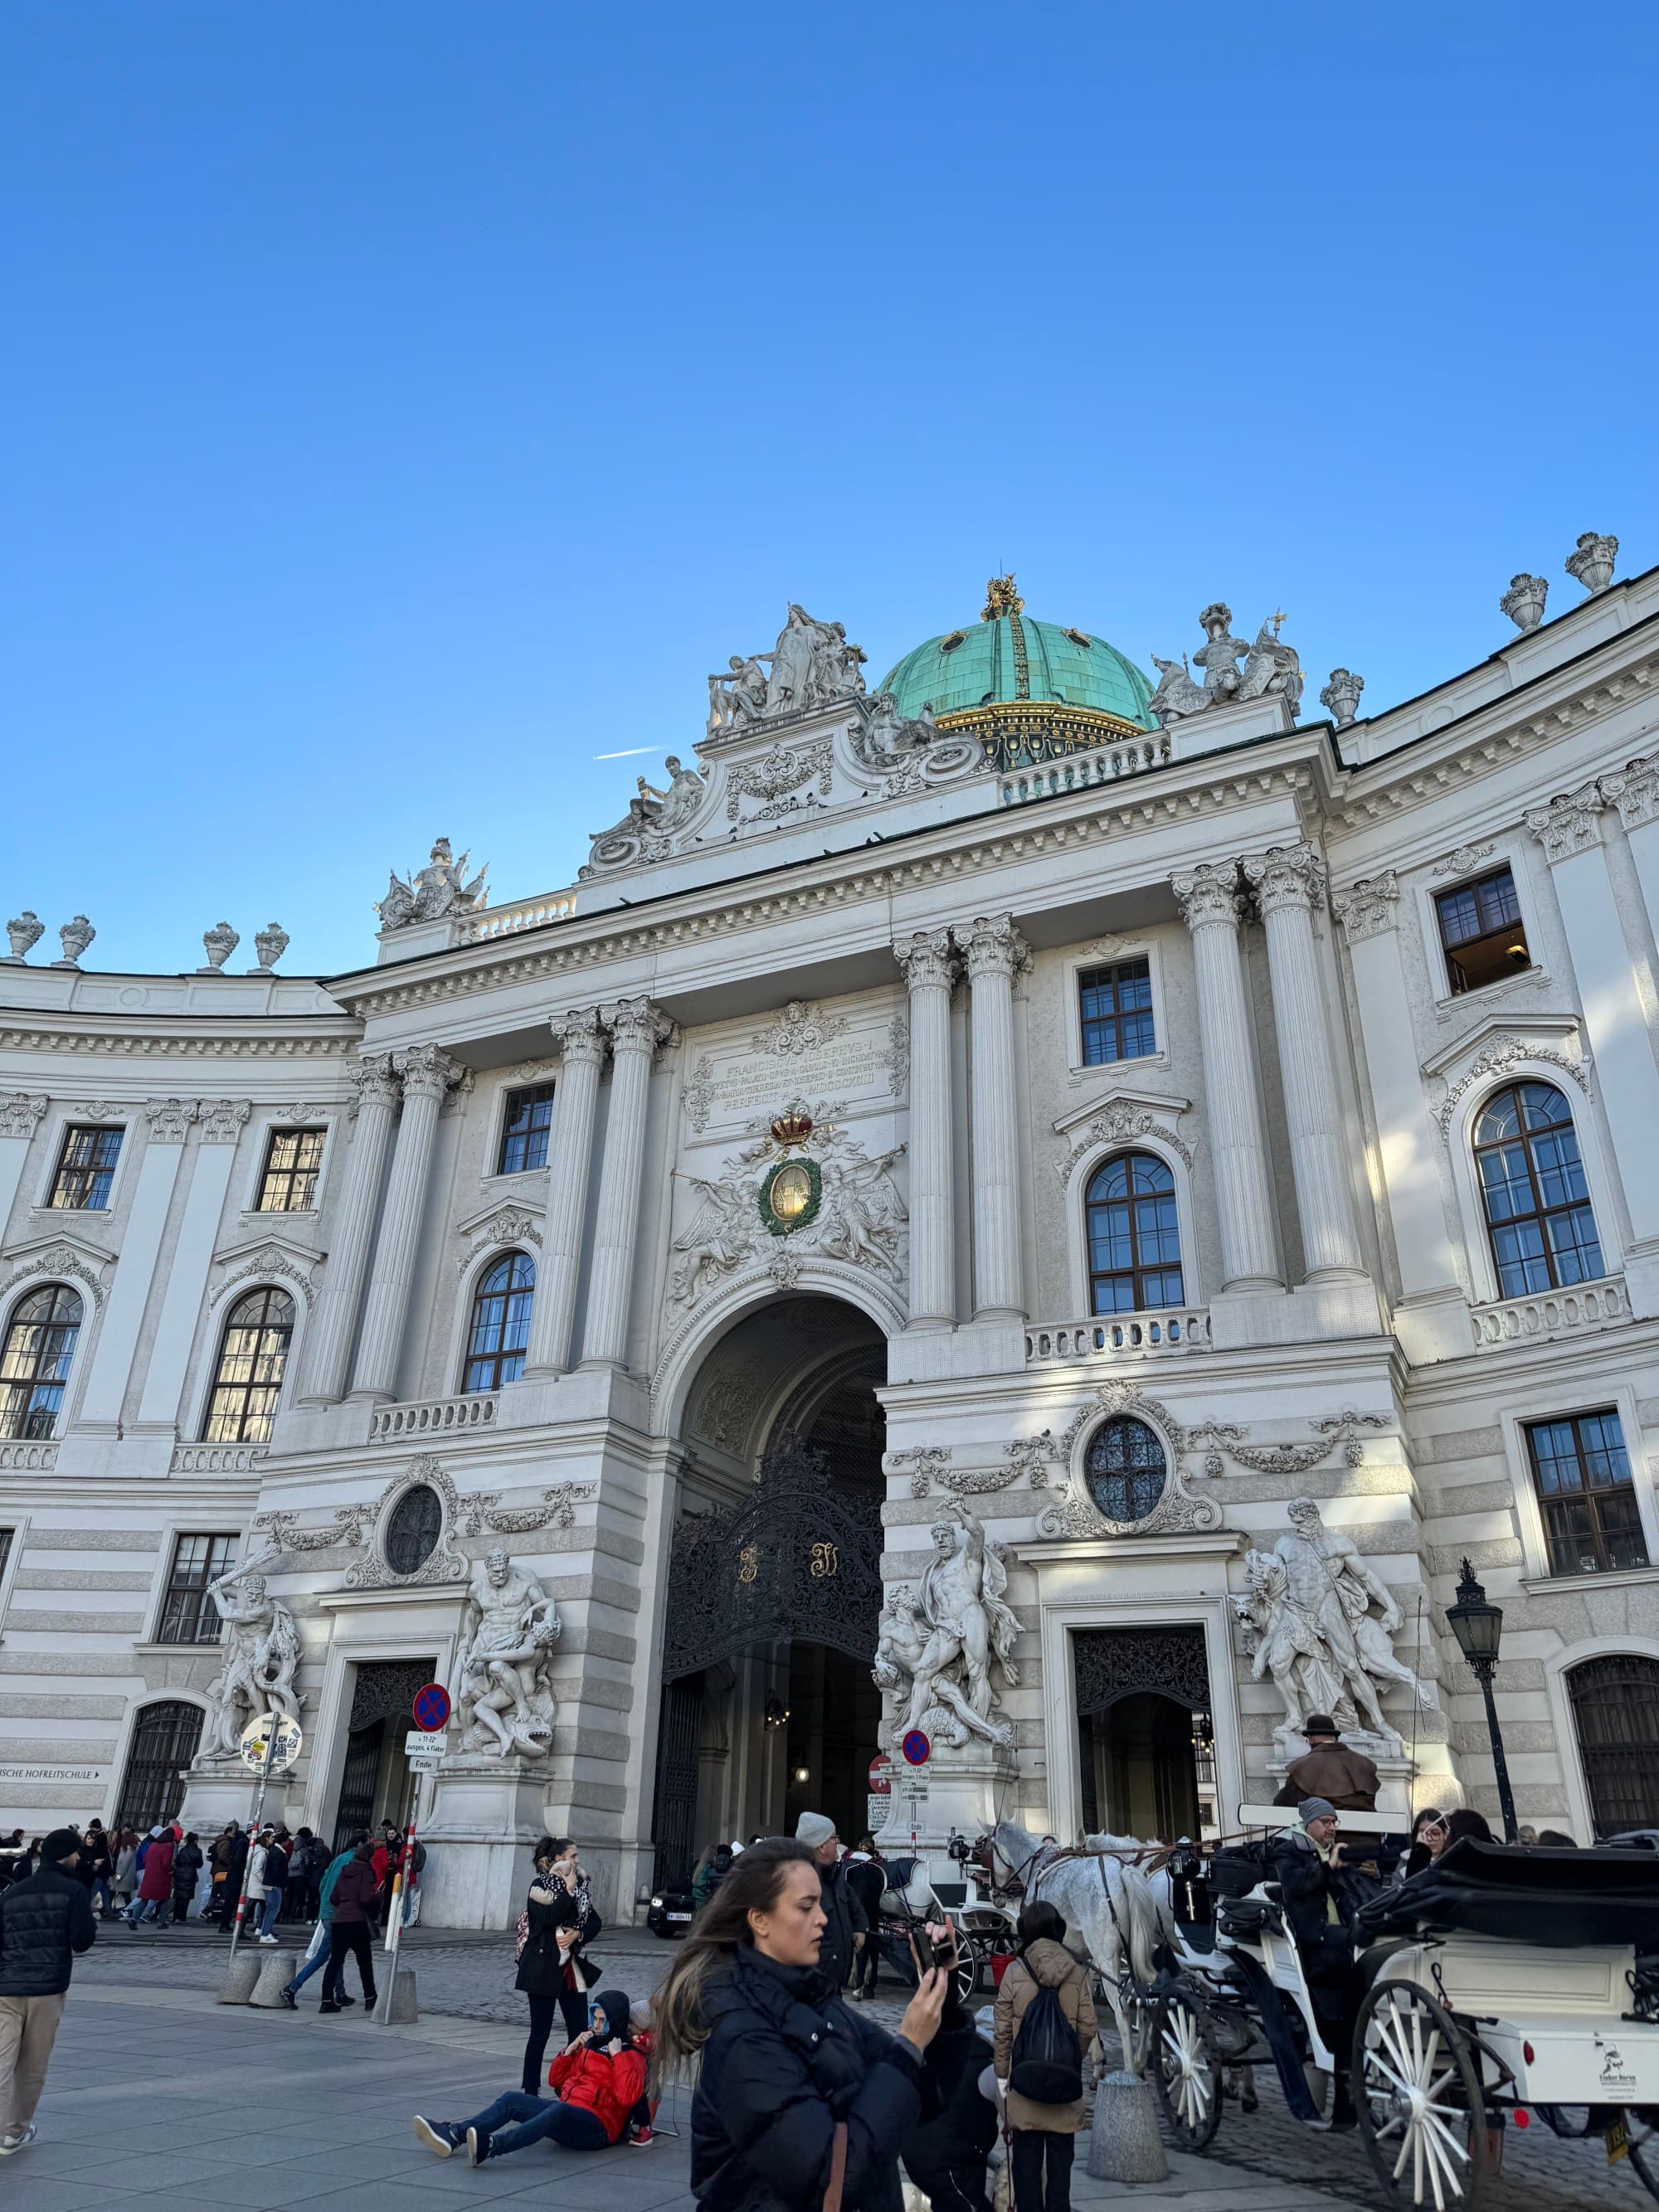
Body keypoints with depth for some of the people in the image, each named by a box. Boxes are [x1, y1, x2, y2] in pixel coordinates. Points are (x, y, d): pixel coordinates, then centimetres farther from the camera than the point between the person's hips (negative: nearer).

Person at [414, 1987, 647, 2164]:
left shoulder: (630, 2056, 2)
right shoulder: (589, 2044, 23)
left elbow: (628, 2097, -16)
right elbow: (555, 2080, 24)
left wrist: (617, 2056, -16)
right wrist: (571, 2048, 9)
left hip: (597, 2128, -8)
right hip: (565, 2119, 8)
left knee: (558, 2110, -40)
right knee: (511, 2099, -9)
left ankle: (490, 2146, -56)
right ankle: (453, 2135, -25)